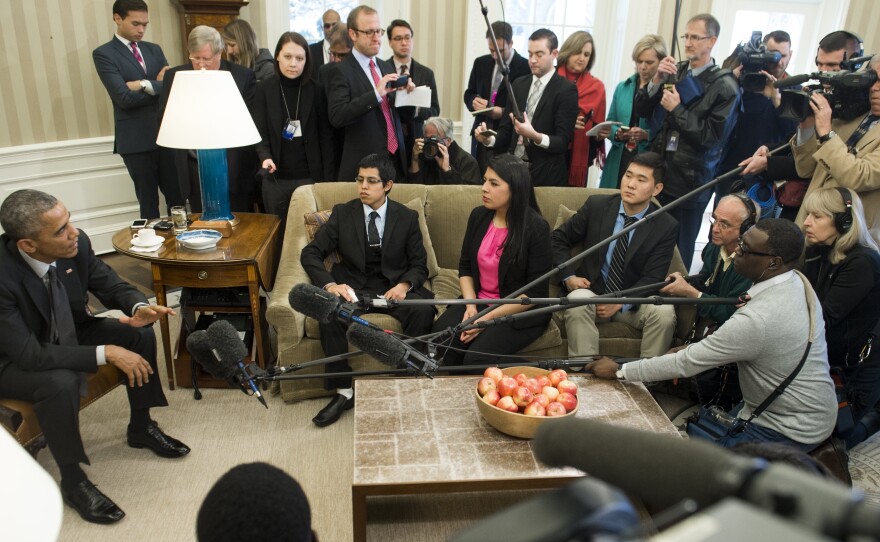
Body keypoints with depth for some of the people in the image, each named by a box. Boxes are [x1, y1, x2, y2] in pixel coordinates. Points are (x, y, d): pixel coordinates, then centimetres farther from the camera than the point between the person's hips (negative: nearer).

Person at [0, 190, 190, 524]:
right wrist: (106, 353, -38)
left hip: (67, 334, 6)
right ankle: (72, 481, -10)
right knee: (61, 382, -34)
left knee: (140, 334, -10)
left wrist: (138, 307, -28)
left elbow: (112, 286, -5)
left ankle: (141, 428, 12)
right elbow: (30, 355, -36)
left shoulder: (76, 244, -21)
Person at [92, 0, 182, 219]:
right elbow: (125, 98, -15)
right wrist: (159, 85, -6)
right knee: (148, 202, 7)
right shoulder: (104, 54, -3)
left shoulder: (154, 49, 14)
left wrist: (145, 85, -12)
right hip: (136, 140, -4)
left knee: (177, 197, 6)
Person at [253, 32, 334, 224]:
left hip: (310, 177, 0)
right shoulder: (264, 89, 1)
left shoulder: (316, 90, 1)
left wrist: (328, 178, -4)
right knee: (277, 230, 11)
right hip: (276, 179, 1)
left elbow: (325, 136, 2)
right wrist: (265, 157, -22)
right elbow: (260, 132, -1)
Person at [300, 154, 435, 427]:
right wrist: (330, 285, -19)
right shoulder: (342, 213, 5)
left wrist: (404, 285, -18)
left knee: (423, 311, -32)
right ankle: (344, 391, -19)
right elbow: (310, 253, 1)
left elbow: (419, 265, 6)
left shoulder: (407, 218, 6)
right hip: (353, 287, 0)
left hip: (394, 287, 0)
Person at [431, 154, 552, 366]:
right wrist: (470, 306, -8)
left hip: (521, 311, -4)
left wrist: (488, 318, -19)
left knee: (476, 358, -27)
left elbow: (535, 292, -14)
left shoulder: (536, 227, -14)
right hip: (479, 302, 5)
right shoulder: (478, 216, 1)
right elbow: (465, 267, 9)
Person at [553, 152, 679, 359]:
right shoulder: (596, 206, -2)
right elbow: (558, 239, 6)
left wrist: (621, 303, -21)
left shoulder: (666, 227, -4)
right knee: (577, 300, -33)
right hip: (591, 292, 0)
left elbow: (652, 279, -7)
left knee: (664, 311, -29)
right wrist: (568, 276, -8)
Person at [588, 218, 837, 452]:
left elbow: (687, 363, -26)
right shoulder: (796, 281, -5)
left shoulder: (757, 319, -34)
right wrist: (694, 351, 1)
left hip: (793, 430, -9)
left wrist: (619, 371, -17)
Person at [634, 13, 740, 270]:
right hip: (660, 171, 4)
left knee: (679, 249, 6)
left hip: (691, 179, -4)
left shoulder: (725, 86, -7)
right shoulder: (676, 71, 7)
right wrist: (657, 80, -9)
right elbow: (642, 110, 7)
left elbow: (713, 137, -12)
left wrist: (677, 110, -14)